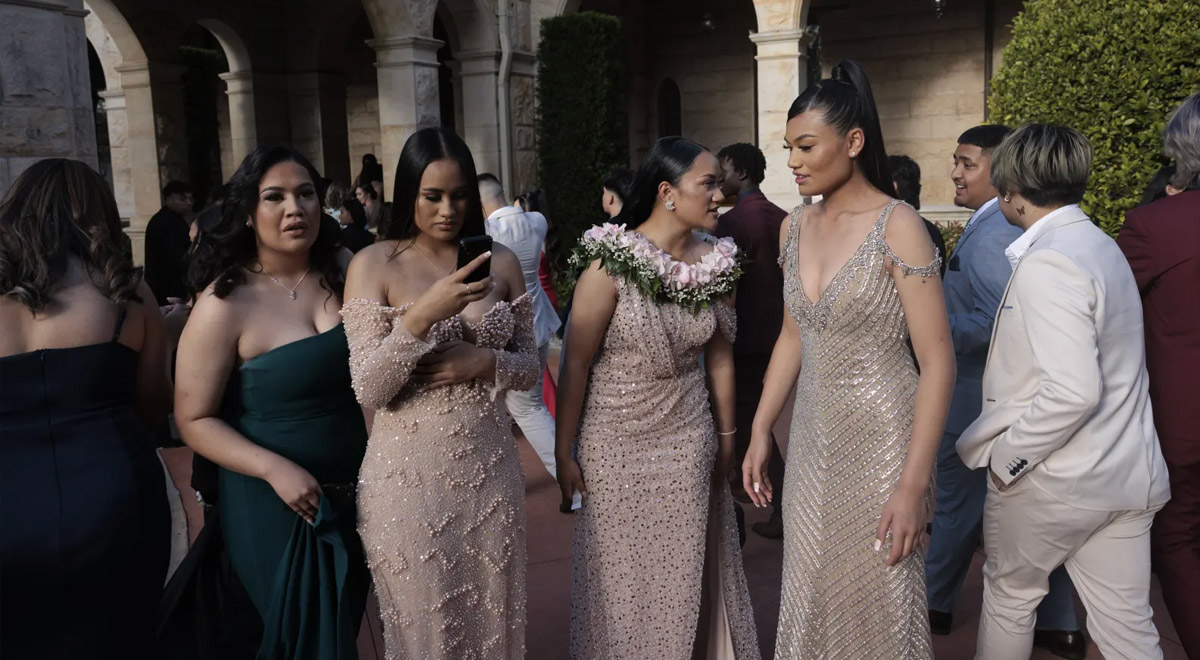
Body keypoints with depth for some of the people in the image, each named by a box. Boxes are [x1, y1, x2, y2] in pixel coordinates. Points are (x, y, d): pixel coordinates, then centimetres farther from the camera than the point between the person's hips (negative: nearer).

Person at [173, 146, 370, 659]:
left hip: (351, 495, 5)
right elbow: (195, 420, -13)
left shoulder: (340, 279, -2)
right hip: (272, 504, -5)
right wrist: (273, 468, -24)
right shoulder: (225, 304, -16)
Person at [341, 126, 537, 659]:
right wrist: (424, 315, -27)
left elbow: (530, 366, 7)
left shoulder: (501, 261, 2)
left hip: (489, 469, 3)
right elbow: (368, 389, -14)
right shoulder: (374, 264, -7)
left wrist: (485, 363, -14)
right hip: (409, 475, -2)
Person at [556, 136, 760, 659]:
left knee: (687, 573, 14)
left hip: (689, 445, 4)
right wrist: (564, 453, -9)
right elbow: (575, 365, -13)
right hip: (616, 444, -3)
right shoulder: (612, 263, -17)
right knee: (621, 575, 13)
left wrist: (726, 436, 13)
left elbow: (719, 357, 7)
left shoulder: (714, 264, -3)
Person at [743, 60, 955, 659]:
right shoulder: (796, 226, 5)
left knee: (876, 599, 7)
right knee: (811, 595, 14)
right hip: (814, 431, 6)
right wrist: (760, 433, 11)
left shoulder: (896, 226, -14)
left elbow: (937, 362, -16)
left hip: (880, 434, -5)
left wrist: (913, 483, -20)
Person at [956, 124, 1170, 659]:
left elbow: (1072, 391, -29)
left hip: (1051, 481, -8)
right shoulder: (1101, 246, 9)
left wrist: (1005, 457, -18)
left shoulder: (1047, 263, -21)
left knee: (1008, 596, 16)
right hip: (1127, 475, 8)